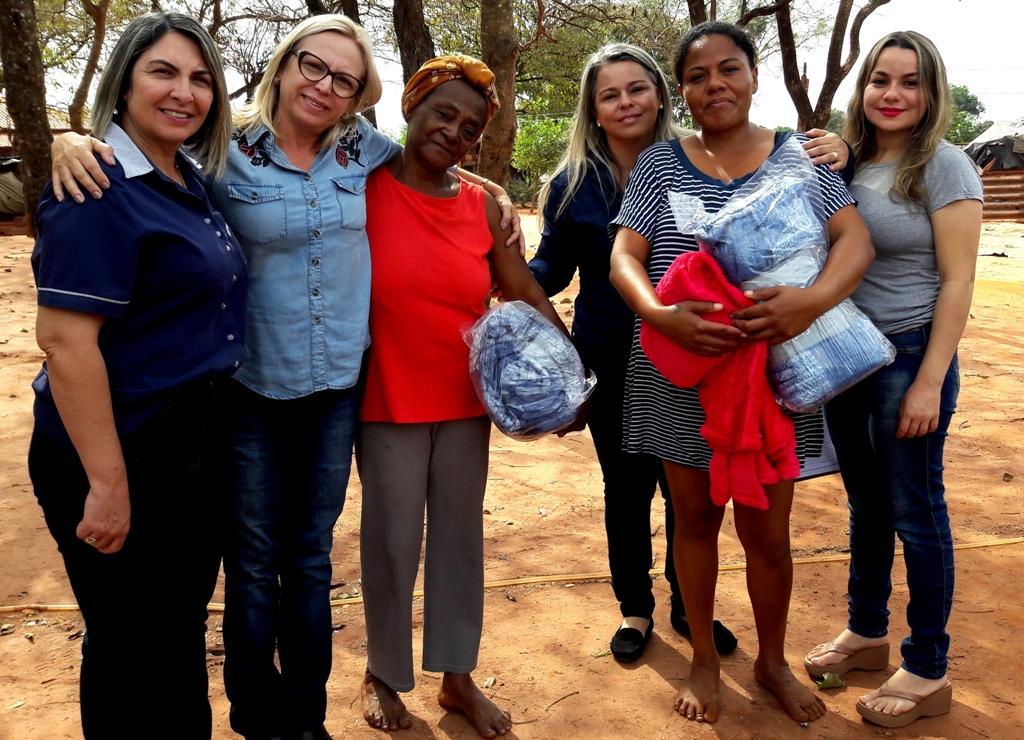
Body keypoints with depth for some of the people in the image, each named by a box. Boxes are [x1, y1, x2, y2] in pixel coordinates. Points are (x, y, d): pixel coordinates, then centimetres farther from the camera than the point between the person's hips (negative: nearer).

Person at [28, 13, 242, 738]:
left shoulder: (191, 181, 8)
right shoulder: (99, 188, -17)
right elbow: (64, 336, -24)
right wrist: (106, 482, -24)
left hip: (196, 443, 8)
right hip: (126, 454, -8)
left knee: (182, 630, 22)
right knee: (133, 649, 9)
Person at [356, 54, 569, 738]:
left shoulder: (484, 205, 3)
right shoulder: (362, 188, -7)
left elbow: (525, 292, 5)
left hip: (466, 399, 4)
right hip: (388, 398, -4)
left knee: (461, 535, 13)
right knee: (393, 539, 6)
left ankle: (457, 676, 29)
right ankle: (384, 675, 28)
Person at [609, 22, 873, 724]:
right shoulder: (659, 163, 2)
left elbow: (856, 240, -8)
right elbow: (624, 257, -6)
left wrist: (814, 298, -30)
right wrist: (659, 313, -28)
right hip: (680, 381, 1)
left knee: (769, 532, 9)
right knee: (696, 519, 14)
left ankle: (773, 661, 35)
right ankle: (704, 659, 35)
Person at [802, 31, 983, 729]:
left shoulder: (944, 166, -10)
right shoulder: (849, 165, 6)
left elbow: (957, 282, -13)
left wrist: (929, 384, -17)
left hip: (910, 356, -6)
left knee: (915, 512, 4)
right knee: (866, 503, 18)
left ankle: (929, 672, 19)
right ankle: (867, 632, 35)